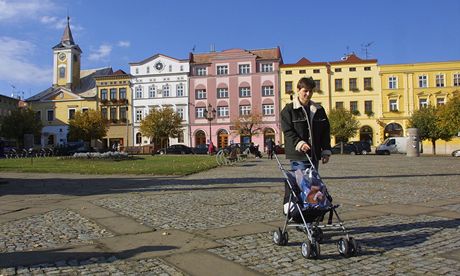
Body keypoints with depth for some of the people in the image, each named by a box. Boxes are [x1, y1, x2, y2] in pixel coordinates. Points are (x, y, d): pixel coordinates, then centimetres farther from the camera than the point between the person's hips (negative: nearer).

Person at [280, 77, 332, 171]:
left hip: (314, 155, 5)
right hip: (298, 156, -5)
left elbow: (326, 131, 15)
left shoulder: (319, 110, 14)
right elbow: (288, 131, -9)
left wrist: (326, 151, 7)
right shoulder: (288, 110, -1)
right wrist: (299, 143, -24)